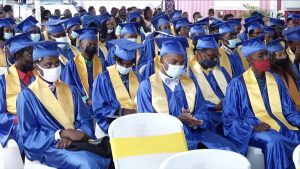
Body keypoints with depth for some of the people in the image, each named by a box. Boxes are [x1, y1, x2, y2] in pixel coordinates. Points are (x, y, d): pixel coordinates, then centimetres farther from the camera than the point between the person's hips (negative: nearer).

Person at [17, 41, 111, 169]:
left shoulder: (70, 90, 16)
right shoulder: (27, 96, 2)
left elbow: (86, 121, 9)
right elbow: (28, 136, -4)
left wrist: (74, 135, -14)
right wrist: (62, 133, -17)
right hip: (48, 148, -4)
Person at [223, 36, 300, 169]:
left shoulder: (276, 80, 14)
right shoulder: (237, 84, -1)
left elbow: (288, 111, 15)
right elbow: (229, 118, -3)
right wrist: (253, 127, -18)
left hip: (282, 127, 5)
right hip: (255, 131, -4)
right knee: (273, 141, -37)